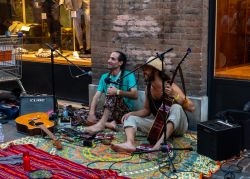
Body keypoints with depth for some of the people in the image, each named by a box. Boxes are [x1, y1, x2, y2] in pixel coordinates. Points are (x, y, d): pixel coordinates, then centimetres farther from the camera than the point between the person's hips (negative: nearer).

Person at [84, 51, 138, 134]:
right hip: (108, 112, 5)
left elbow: (135, 95, -19)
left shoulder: (128, 75, -5)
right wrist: (91, 113, -19)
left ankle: (101, 124, -39)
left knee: (113, 93, -31)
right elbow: (96, 96, -3)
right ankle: (109, 123, -28)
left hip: (125, 111, -5)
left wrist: (118, 92, -32)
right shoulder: (105, 77, 9)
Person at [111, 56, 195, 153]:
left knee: (176, 107, -36)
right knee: (130, 118, -8)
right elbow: (146, 110, 15)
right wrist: (132, 113, -3)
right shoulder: (148, 88, 2)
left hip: (177, 126, -5)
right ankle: (130, 143, -40)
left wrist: (174, 95, -37)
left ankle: (160, 142, -50)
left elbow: (191, 107, -23)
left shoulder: (171, 87, -16)